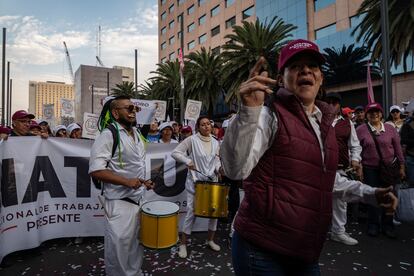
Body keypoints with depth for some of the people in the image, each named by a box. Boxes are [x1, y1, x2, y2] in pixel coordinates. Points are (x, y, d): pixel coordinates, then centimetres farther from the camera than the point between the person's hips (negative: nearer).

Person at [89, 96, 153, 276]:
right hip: (120, 202, -7)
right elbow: (95, 170, -22)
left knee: (136, 245, 22)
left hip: (139, 199, 8)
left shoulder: (136, 134, 9)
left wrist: (143, 181, 9)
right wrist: (127, 181, -25)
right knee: (119, 247, 7)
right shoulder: (108, 134, -15)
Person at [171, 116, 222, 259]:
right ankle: (183, 244, 18)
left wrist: (219, 168, -6)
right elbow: (175, 152, -9)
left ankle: (210, 240, 32)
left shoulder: (215, 143, 7)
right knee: (191, 212, -1)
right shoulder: (192, 140, -9)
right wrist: (187, 161, -20)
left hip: (212, 181, 5)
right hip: (195, 181, -5)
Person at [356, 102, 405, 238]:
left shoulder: (390, 128, 3)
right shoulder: (361, 130, -4)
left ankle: (387, 226, 25)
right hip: (370, 169, -2)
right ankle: (373, 225, 24)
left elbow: (398, 148, 7)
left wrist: (401, 166, 6)